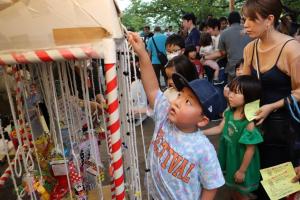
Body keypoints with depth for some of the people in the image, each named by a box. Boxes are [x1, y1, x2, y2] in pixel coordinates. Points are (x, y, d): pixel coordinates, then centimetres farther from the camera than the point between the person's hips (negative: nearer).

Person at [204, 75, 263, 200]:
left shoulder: (249, 122, -31)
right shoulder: (229, 113, -9)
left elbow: (250, 149, -23)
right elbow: (219, 128, 4)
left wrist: (242, 170, -15)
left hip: (241, 161, -6)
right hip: (230, 157, 6)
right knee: (234, 189, 30)